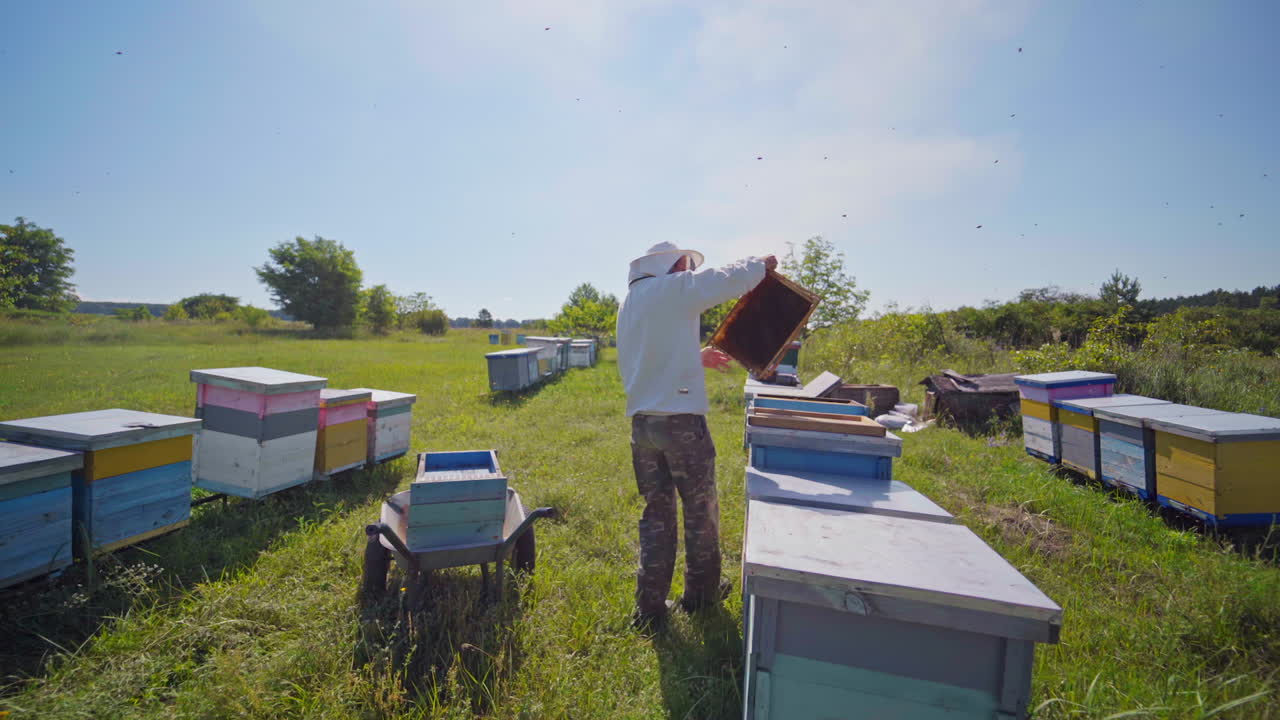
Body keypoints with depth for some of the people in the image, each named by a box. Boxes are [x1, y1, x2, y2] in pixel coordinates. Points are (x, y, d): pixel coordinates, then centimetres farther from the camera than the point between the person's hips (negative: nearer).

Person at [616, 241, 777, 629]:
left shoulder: (628, 303, 17)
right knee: (700, 509, 13)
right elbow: (731, 279, -5)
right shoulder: (675, 289, -7)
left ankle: (650, 607, 19)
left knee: (656, 512, 15)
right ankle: (701, 591, 31)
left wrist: (698, 356, 27)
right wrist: (761, 263, 14)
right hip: (681, 419, -7)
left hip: (641, 421, 7)